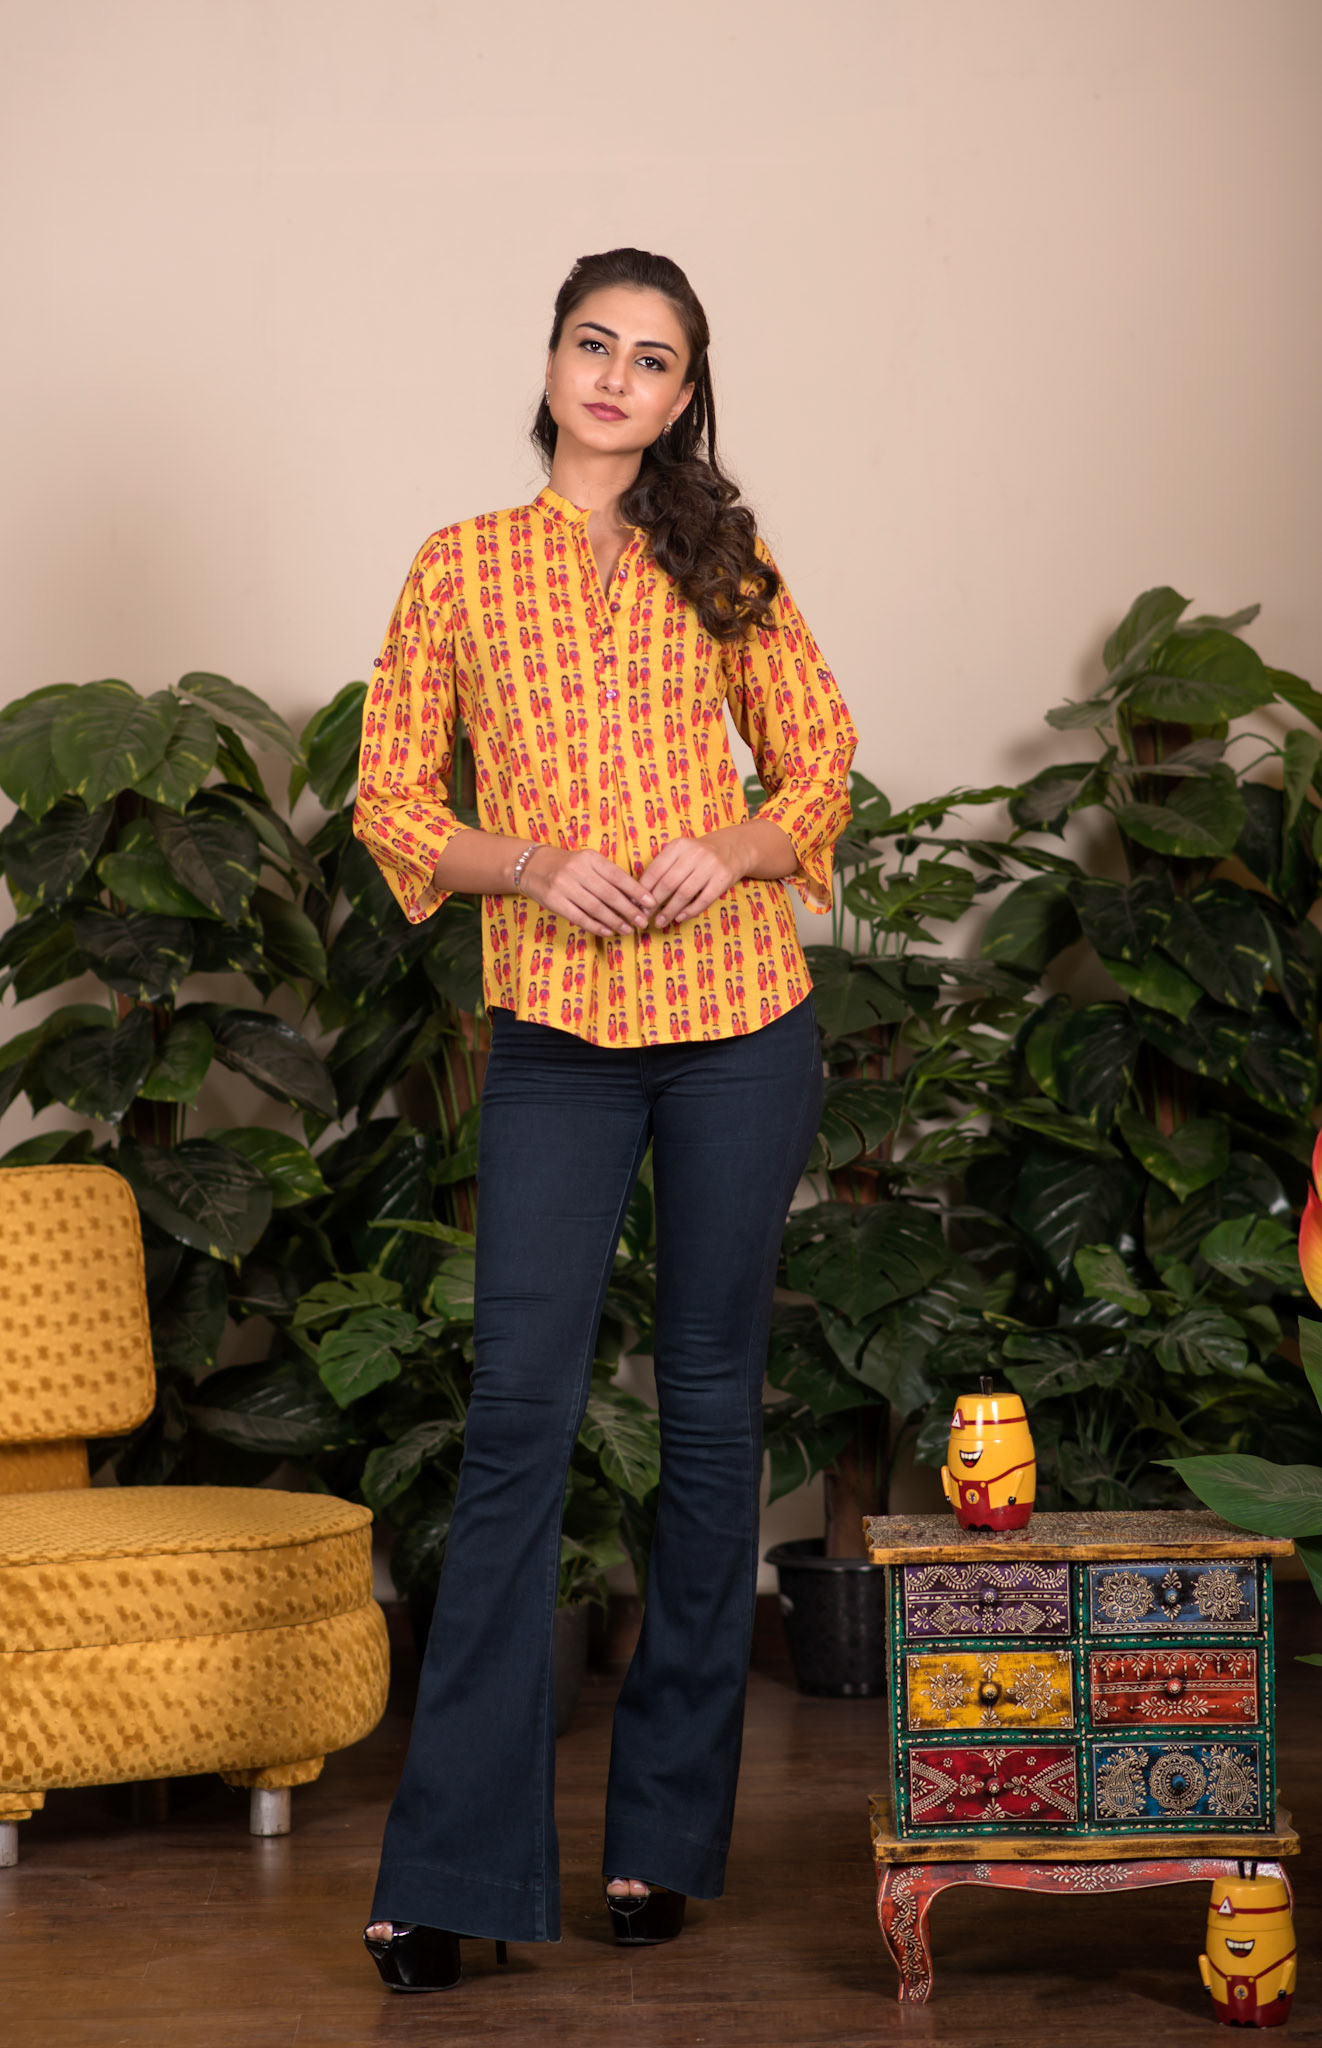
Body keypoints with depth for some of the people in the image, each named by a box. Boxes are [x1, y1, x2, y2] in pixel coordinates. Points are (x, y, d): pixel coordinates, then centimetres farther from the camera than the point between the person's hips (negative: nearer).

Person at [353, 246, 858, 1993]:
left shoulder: (725, 567, 8)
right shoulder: (462, 568, 6)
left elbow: (821, 758, 12)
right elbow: (391, 797, 5)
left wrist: (734, 851, -8)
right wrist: (533, 866, -12)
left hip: (739, 1024, 1)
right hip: (558, 1032, -1)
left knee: (712, 1404, 5)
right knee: (519, 1413, -8)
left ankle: (666, 1828, 16)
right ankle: (453, 1868, -4)